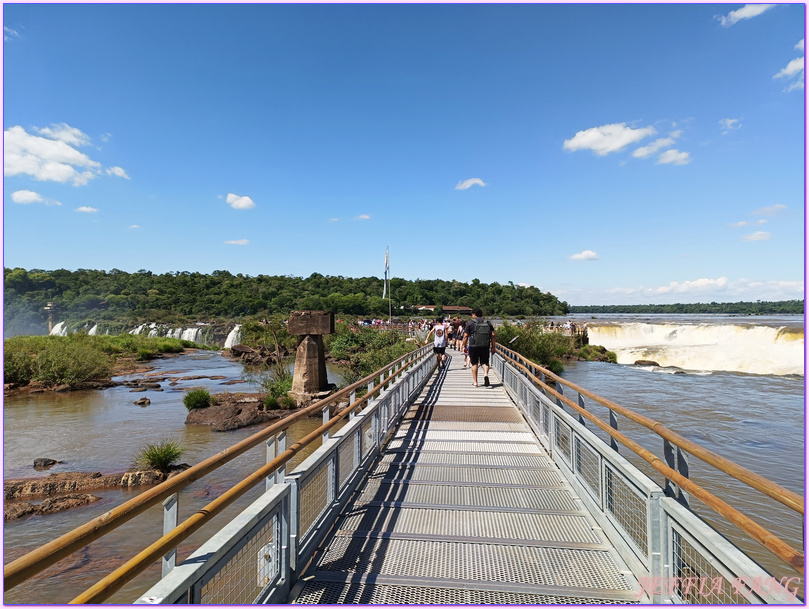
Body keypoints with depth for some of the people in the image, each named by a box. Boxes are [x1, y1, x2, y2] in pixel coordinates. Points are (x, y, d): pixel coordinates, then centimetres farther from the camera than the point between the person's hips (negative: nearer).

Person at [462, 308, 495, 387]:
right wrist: (493, 347, 10)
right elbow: (492, 335, 7)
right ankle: (486, 374, -18)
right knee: (485, 362, 11)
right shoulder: (488, 322, 12)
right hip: (485, 346, 2)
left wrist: (464, 346, 6)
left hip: (474, 346, -2)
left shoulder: (470, 323, 3)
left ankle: (475, 381, 11)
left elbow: (465, 336, -2)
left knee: (474, 363, 8)